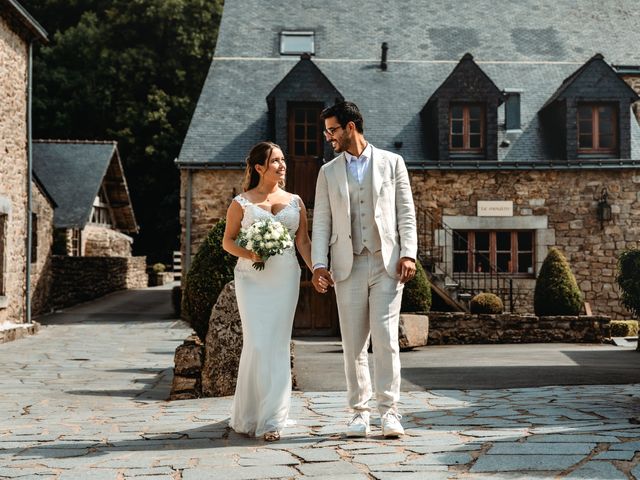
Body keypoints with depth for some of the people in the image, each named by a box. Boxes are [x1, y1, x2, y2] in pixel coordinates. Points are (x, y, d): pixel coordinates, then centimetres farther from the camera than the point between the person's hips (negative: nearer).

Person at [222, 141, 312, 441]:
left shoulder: (295, 202, 12)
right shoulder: (241, 203, 3)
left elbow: (303, 241, 10)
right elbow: (228, 240, 7)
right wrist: (248, 254, -13)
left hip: (285, 279, 3)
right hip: (252, 279, -2)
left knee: (278, 345, 0)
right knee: (257, 344, -9)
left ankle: (271, 420, 6)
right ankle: (247, 416, 7)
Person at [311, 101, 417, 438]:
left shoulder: (391, 163, 7)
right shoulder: (328, 172, 12)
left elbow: (406, 212, 4)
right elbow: (321, 222, 8)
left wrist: (408, 254, -6)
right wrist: (319, 265, -2)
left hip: (387, 263, -2)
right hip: (348, 267, 2)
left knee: (385, 338, -9)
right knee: (353, 344, 3)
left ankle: (389, 410, -4)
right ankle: (359, 412, 11)